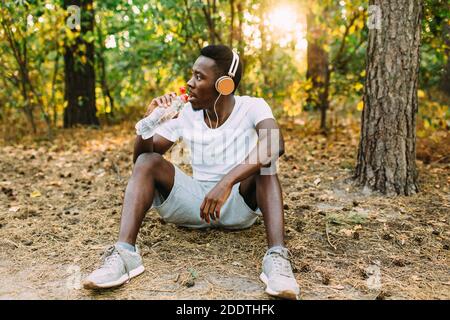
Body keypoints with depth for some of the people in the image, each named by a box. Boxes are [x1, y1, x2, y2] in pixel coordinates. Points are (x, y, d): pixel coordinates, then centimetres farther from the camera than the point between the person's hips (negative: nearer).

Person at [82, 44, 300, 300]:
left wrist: (227, 181, -45)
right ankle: (125, 253, -32)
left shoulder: (252, 107, -11)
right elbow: (140, 157, -1)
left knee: (263, 162, -30)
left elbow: (275, 144, -34)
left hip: (239, 203, -2)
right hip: (195, 202, 3)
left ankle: (277, 257, -43)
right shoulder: (185, 113, -1)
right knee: (147, 161, -18)